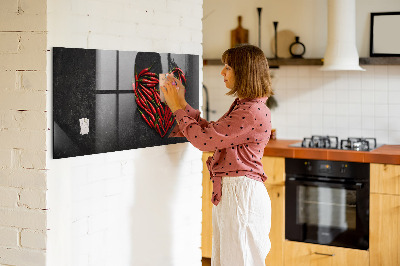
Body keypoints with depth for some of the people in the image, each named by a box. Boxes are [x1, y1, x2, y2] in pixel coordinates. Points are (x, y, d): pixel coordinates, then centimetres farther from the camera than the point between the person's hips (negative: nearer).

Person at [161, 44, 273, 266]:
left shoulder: (253, 112, -20)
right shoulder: (242, 105, 14)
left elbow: (204, 140, -19)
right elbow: (210, 131, 17)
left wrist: (178, 108, -7)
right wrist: (182, 103, 14)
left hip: (242, 193, -10)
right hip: (228, 192, 10)